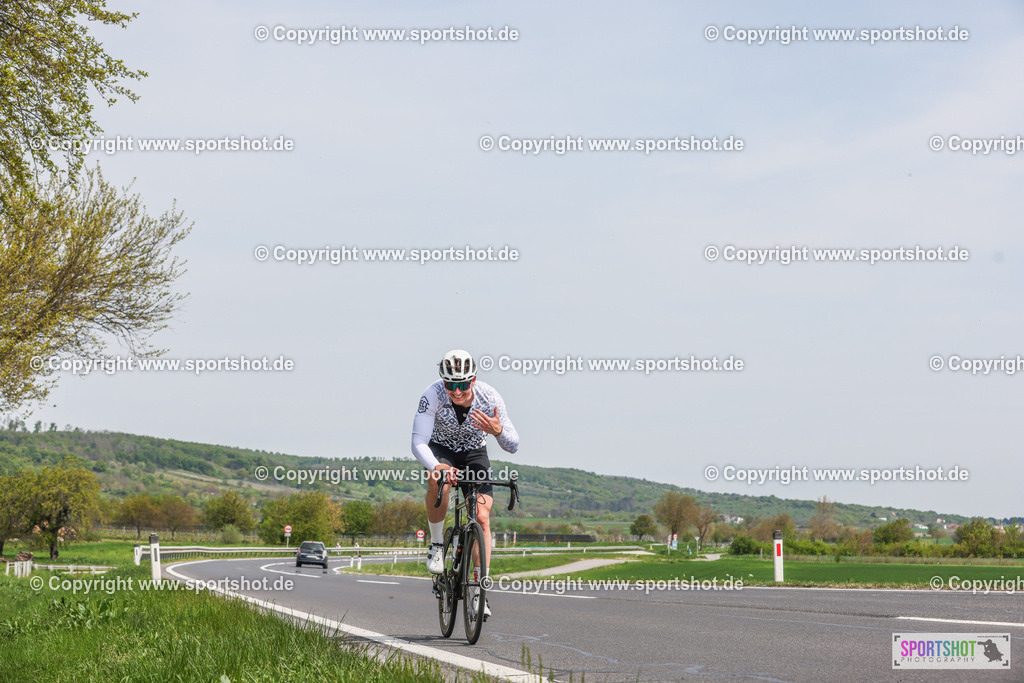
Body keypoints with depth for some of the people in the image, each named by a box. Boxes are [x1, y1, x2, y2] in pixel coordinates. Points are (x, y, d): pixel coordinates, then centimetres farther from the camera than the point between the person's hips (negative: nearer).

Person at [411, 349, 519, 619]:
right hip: (441, 449, -1)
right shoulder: (433, 395, -31)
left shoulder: (489, 397, -27)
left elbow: (513, 446, -21)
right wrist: (436, 467, -54)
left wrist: (498, 431, -44)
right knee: (439, 481, -37)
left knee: (482, 517, -17)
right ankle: (437, 544, -14)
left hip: (474, 453, 1)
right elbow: (418, 443, -35)